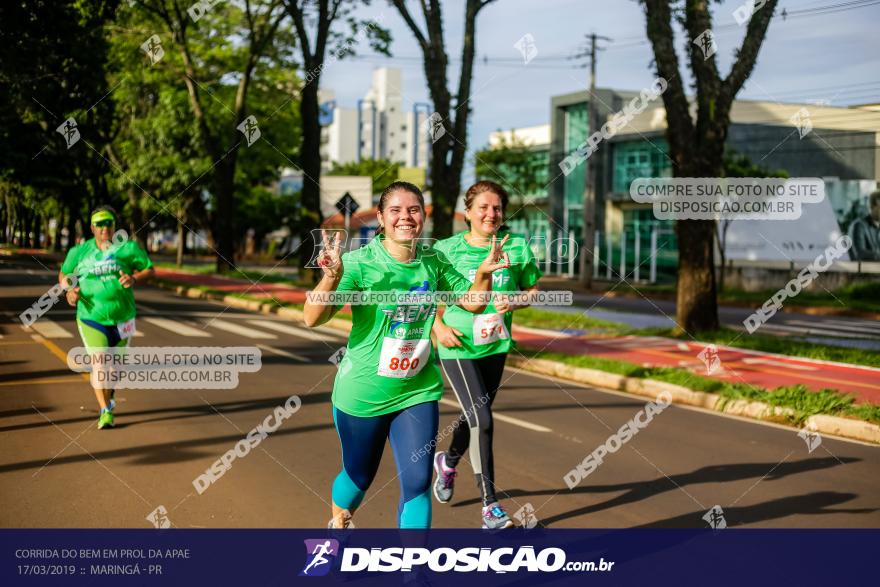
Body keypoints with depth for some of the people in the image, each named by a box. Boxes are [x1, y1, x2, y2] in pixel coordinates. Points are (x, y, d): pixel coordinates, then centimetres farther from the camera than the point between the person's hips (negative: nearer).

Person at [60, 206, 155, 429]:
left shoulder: (128, 248, -3)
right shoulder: (79, 251, 2)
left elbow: (149, 269, 1)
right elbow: (63, 274, 15)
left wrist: (134, 278, -20)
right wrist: (69, 291, -5)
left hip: (121, 318, 1)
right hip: (91, 318, -1)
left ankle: (109, 396, 43)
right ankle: (105, 411, -6)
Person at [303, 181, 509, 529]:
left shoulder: (433, 262, -4)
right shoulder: (359, 263, -19)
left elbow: (473, 303, 8)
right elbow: (311, 318, -25)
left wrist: (483, 273, -12)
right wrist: (332, 277, -43)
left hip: (418, 392, 3)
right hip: (362, 394, -2)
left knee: (417, 482, -5)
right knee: (359, 476, 18)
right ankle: (338, 521, 53)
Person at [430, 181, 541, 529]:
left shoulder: (517, 247, -4)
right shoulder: (448, 250, -10)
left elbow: (532, 289, 8)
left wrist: (515, 301, -13)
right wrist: (438, 326, -12)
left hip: (496, 345, 4)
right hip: (457, 347, -4)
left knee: (475, 415, 20)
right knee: (481, 420, -13)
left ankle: (448, 462, 52)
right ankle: (491, 506, -4)